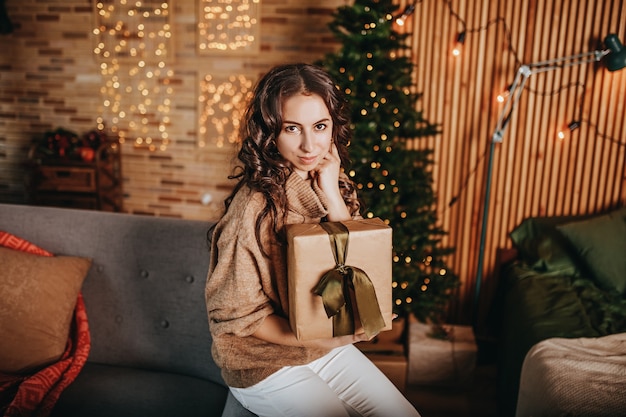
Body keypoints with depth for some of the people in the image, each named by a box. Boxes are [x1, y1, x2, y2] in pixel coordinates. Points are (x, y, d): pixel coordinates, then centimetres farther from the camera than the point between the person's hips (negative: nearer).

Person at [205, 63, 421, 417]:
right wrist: (320, 339, -25)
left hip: (328, 346, 6)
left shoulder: (334, 187, -3)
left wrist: (331, 194, -19)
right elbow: (236, 313, -16)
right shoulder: (255, 204, -24)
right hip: (265, 363, -5)